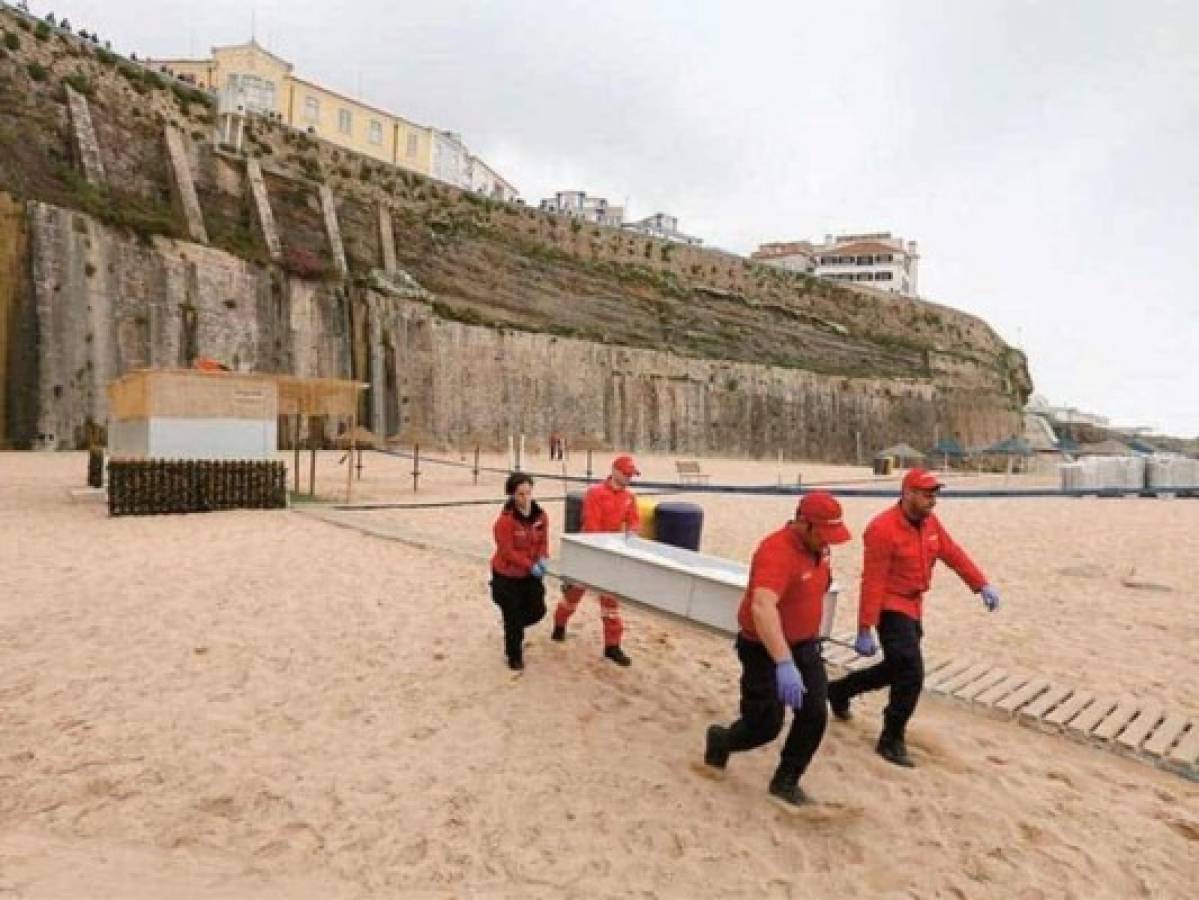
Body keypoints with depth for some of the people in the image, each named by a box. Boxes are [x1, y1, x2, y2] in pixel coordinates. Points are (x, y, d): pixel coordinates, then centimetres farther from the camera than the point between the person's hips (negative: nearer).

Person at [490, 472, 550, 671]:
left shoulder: (541, 515, -7)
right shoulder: (505, 519, -25)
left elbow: (543, 541, 3)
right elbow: (507, 551, -24)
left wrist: (542, 558, -16)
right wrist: (531, 565, -25)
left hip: (530, 575, 5)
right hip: (506, 575, -5)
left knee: (537, 611, 9)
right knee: (513, 617, 4)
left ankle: (515, 626, 42)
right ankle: (514, 656, 26)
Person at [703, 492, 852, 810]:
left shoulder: (819, 548, -3)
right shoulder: (776, 552, -32)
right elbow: (762, 607, -48)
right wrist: (784, 663, -56)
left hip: (805, 646, 7)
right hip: (765, 650, -7)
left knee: (814, 715, 1)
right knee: (765, 726, 0)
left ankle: (785, 782, 21)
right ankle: (720, 740, 32)